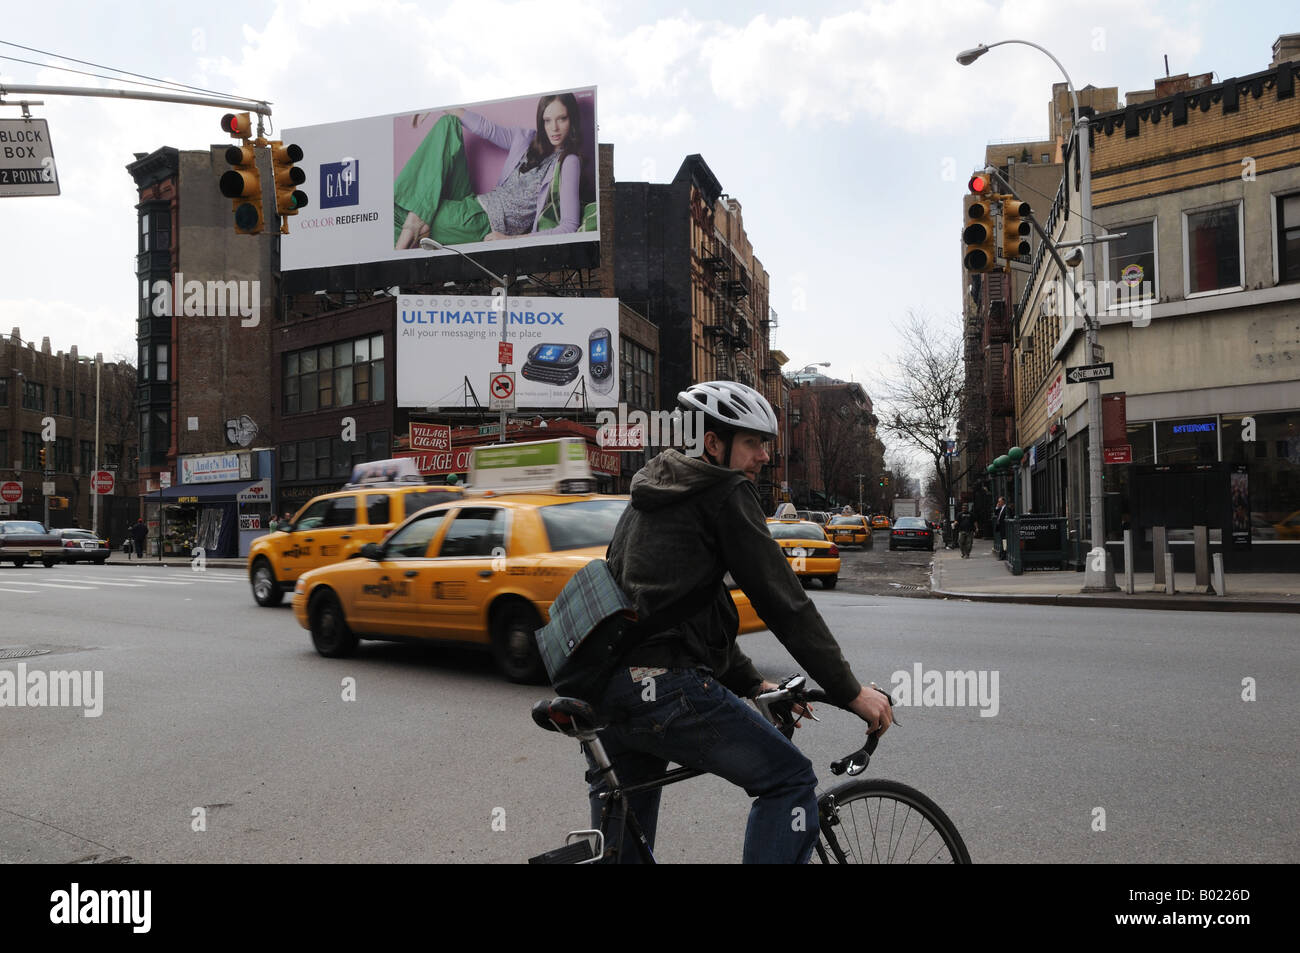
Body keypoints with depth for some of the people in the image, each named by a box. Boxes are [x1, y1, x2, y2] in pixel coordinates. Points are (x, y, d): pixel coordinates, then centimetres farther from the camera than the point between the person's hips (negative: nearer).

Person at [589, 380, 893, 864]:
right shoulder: (726, 492, -4)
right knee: (791, 782, 4)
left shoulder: (655, 496, 24)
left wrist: (751, 683, 24)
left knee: (623, 833, 24)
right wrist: (851, 691, -3)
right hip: (663, 686, -9)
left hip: (604, 688, 10)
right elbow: (782, 599, -8)